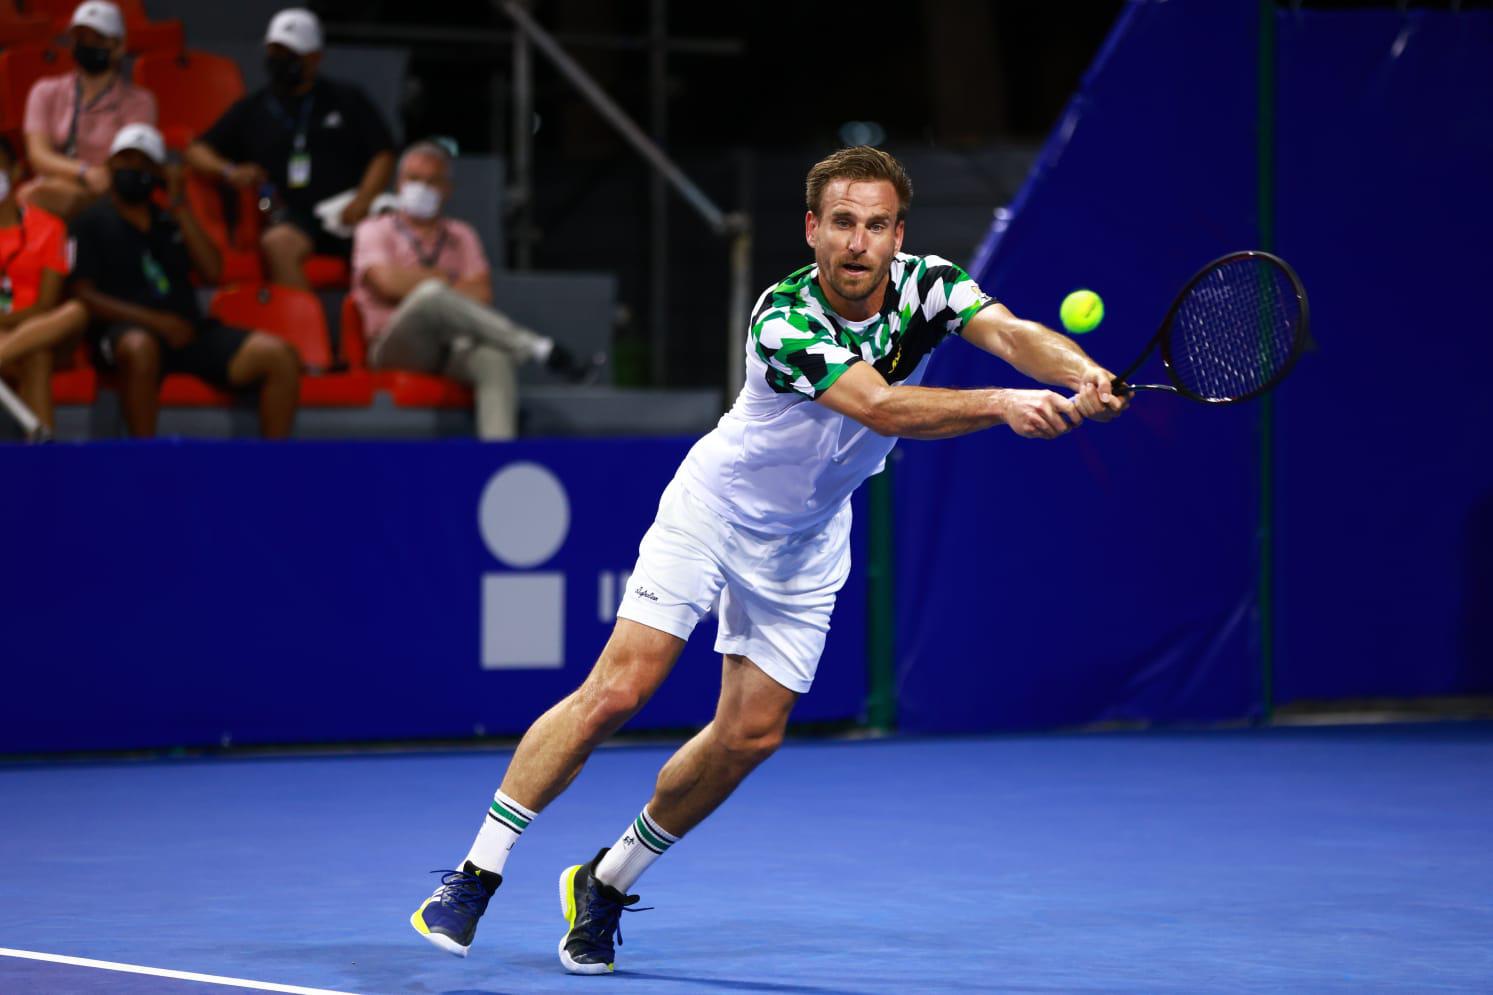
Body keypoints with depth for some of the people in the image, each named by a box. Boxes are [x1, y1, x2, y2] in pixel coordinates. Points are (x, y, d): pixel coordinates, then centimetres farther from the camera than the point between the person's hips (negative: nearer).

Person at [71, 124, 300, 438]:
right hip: (127, 330, -5)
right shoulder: (91, 223, 10)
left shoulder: (172, 222, 25)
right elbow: (84, 295, -2)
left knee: (278, 355, -17)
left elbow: (212, 271, 10)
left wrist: (178, 206, 6)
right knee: (140, 347, -43)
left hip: (191, 332, 5)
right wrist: (156, 321, -13)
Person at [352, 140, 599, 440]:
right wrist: (448, 281, 3)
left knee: (494, 359, -35)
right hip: (397, 348, -3)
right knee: (431, 293, -36)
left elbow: (482, 294, 5)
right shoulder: (374, 231, 14)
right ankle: (538, 348, -36)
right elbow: (390, 282, -8)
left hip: (455, 348, 3)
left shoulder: (462, 235, 23)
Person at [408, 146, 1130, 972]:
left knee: (751, 734, 1)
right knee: (618, 690, -15)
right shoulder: (783, 321, -31)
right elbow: (882, 407, -42)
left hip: (805, 541, 5)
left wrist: (1085, 374, -52)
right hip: (717, 506, -5)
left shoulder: (925, 286, -16)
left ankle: (606, 884, 20)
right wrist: (1001, 404, -55)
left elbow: (1010, 332, -31)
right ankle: (475, 876, -7)